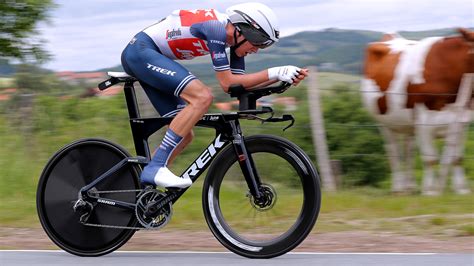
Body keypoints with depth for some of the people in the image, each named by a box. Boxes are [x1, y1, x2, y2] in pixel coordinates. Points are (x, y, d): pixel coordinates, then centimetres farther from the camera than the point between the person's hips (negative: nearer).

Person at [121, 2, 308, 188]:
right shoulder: (217, 29, -22)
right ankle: (155, 168, -27)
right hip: (141, 50, -10)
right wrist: (274, 73, -23)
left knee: (184, 135, 4)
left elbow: (241, 85, 6)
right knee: (202, 97, -27)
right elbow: (227, 83, -22)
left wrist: (280, 78, -4)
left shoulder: (234, 38, 5)